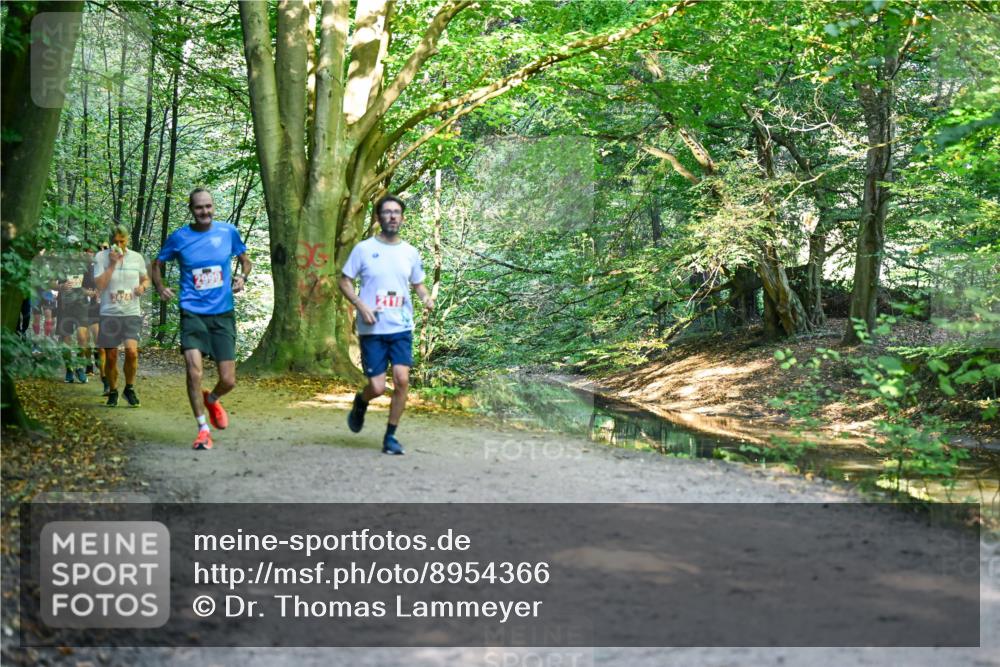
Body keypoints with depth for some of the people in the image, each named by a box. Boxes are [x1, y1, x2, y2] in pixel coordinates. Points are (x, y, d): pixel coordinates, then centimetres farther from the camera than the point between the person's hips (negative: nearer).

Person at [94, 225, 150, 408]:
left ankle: (130, 389, 3)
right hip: (109, 314, 0)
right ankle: (112, 391, 24)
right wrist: (113, 264, -16)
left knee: (132, 351, -18)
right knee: (111, 357, 4)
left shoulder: (137, 257, 5)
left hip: (131, 313, 0)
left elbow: (146, 279, 21)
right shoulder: (101, 257, -2)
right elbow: (99, 285, -11)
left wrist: (143, 286, -2)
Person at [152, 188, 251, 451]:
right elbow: (158, 264, 13)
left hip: (223, 313, 1)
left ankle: (212, 400, 37)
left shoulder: (228, 231, 1)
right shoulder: (179, 237, -1)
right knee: (194, 370, -18)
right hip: (192, 313, -1)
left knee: (228, 381, 0)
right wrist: (160, 287, -6)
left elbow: (245, 259, 16)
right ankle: (203, 428, 0)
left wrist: (242, 277, -5)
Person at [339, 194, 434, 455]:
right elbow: (344, 281, 3)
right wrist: (360, 304, -13)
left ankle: (390, 436, 3)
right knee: (377, 387, -6)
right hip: (372, 329, -2)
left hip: (402, 328, 2)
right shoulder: (363, 249, -2)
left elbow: (418, 284, 18)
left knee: (402, 379, -13)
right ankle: (360, 403, 32)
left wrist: (426, 297, -5)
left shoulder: (410, 253, 7)